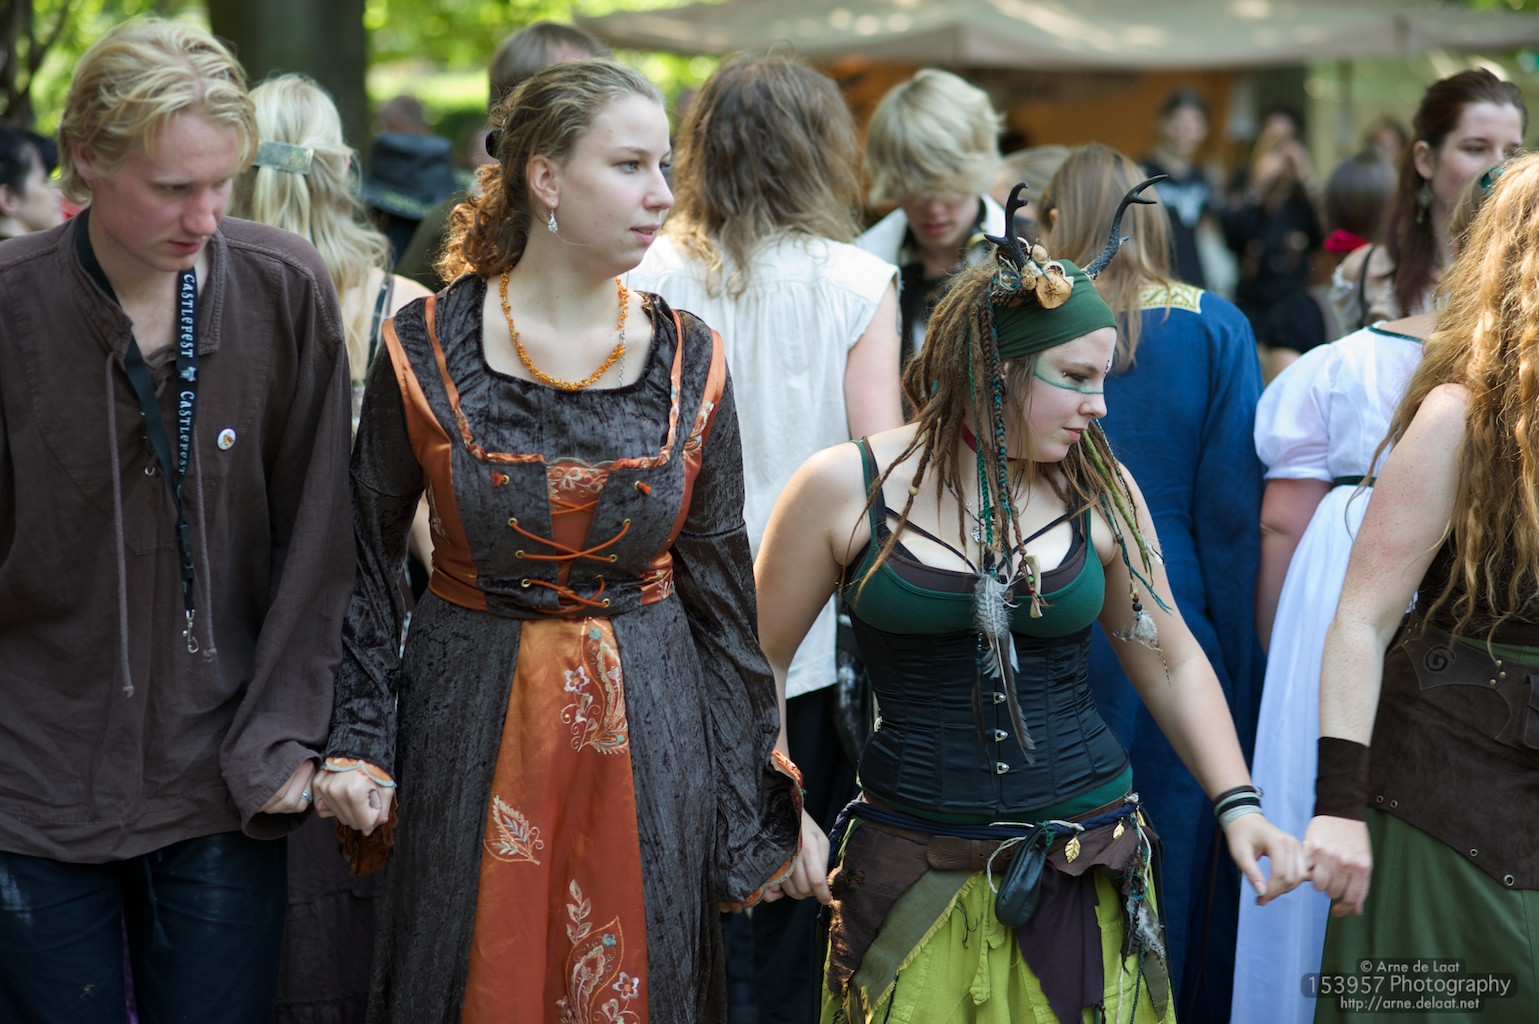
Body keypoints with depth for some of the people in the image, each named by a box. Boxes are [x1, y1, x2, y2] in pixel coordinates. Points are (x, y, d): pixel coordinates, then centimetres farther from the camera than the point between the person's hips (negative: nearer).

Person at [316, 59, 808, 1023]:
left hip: (647, 730, 2)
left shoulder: (688, 358, 0)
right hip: (470, 722, -1)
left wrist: (762, 802, 4)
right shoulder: (428, 346, -6)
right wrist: (359, 744, -6)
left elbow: (720, 585, 3)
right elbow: (369, 558, 1)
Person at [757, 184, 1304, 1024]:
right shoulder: (846, 489, -6)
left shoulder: (1099, 490, 1)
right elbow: (759, 659, 3)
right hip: (914, 879, -2)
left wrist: (1239, 804, 3)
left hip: (1086, 862, 2)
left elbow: (1171, 663, 12)